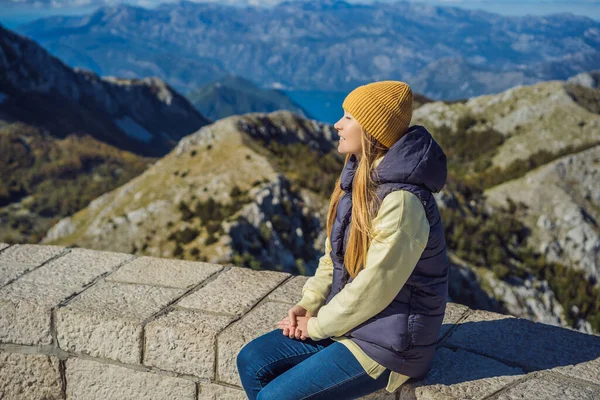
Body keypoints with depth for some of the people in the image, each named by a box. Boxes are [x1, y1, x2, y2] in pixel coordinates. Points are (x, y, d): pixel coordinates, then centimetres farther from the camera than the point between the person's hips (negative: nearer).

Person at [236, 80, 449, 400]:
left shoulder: (400, 202, -27)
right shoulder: (361, 178, 2)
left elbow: (372, 288, -23)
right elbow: (334, 254, 10)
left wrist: (317, 325, -10)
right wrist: (308, 305, -2)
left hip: (387, 343, -8)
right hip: (349, 321, 8)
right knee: (251, 361, 1)